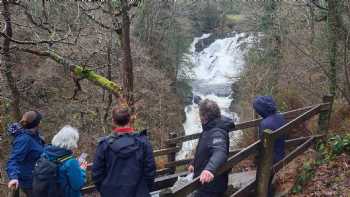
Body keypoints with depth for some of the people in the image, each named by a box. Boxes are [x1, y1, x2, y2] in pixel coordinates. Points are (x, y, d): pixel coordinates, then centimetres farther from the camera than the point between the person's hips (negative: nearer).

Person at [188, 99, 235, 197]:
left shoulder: (217, 132, -26)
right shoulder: (210, 129, 8)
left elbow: (220, 151, -47)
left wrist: (210, 168, -64)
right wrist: (194, 163, 33)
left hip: (211, 186, -9)